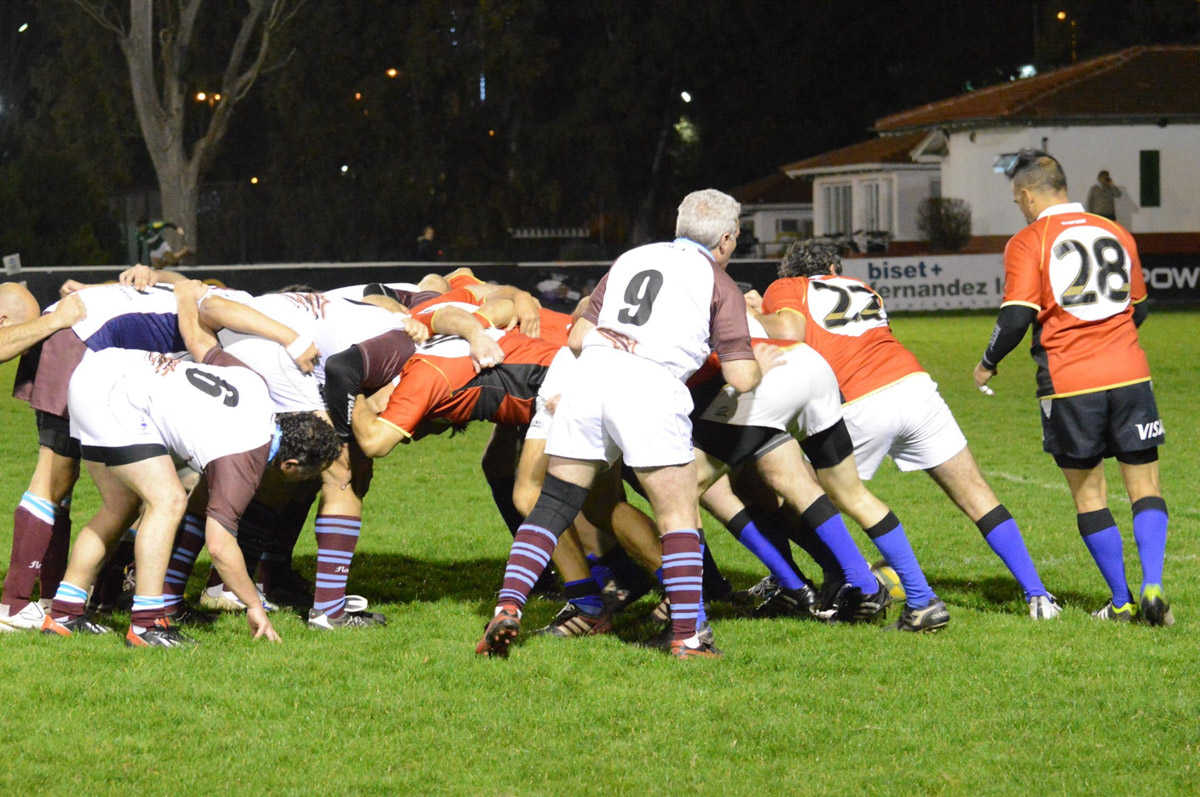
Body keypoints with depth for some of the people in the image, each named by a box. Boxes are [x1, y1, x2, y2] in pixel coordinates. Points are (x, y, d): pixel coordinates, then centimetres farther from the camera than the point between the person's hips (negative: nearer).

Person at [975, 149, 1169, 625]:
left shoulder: (1027, 243, -2)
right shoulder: (1117, 234, 13)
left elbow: (1016, 316, -10)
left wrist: (988, 364, 7)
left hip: (1069, 386, -3)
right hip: (1128, 374, 3)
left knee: (1088, 494, 9)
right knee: (1144, 485, 6)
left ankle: (1122, 601, 9)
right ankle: (1152, 587, -12)